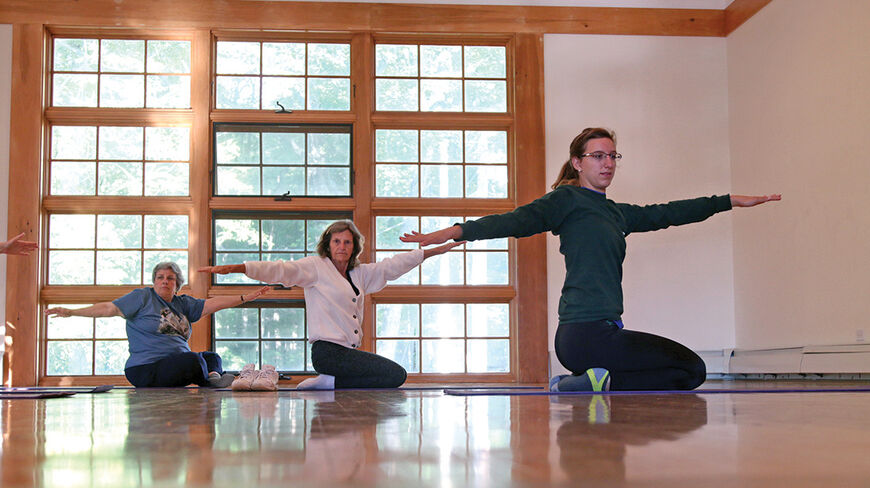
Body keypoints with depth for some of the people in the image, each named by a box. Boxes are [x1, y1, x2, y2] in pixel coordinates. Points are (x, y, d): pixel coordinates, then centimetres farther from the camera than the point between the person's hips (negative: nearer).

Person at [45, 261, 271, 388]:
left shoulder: (182, 304, 17)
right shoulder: (143, 297, 1)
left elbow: (210, 304, 10)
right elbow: (109, 308, -3)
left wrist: (244, 298, 2)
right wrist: (71, 312, -10)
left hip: (176, 364, 8)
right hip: (146, 369, -8)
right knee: (193, 359, -29)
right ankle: (212, 380, -4)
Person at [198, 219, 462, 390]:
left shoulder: (360, 274, 18)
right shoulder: (316, 267, 0)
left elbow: (393, 266, 25)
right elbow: (279, 270, -10)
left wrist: (435, 250, 27)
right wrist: (232, 268, -21)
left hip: (349, 351, 8)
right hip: (328, 351, -8)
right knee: (396, 374, -17)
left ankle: (328, 382, 2)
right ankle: (329, 383, -8)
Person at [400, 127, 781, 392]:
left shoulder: (614, 213, 20)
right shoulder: (568, 199, -3)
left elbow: (667, 213, 28)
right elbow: (519, 220, -15)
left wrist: (730, 201, 33)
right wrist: (454, 232, -29)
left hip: (598, 330, 9)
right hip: (587, 333, -9)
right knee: (691, 369, -2)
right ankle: (600, 383, -8)